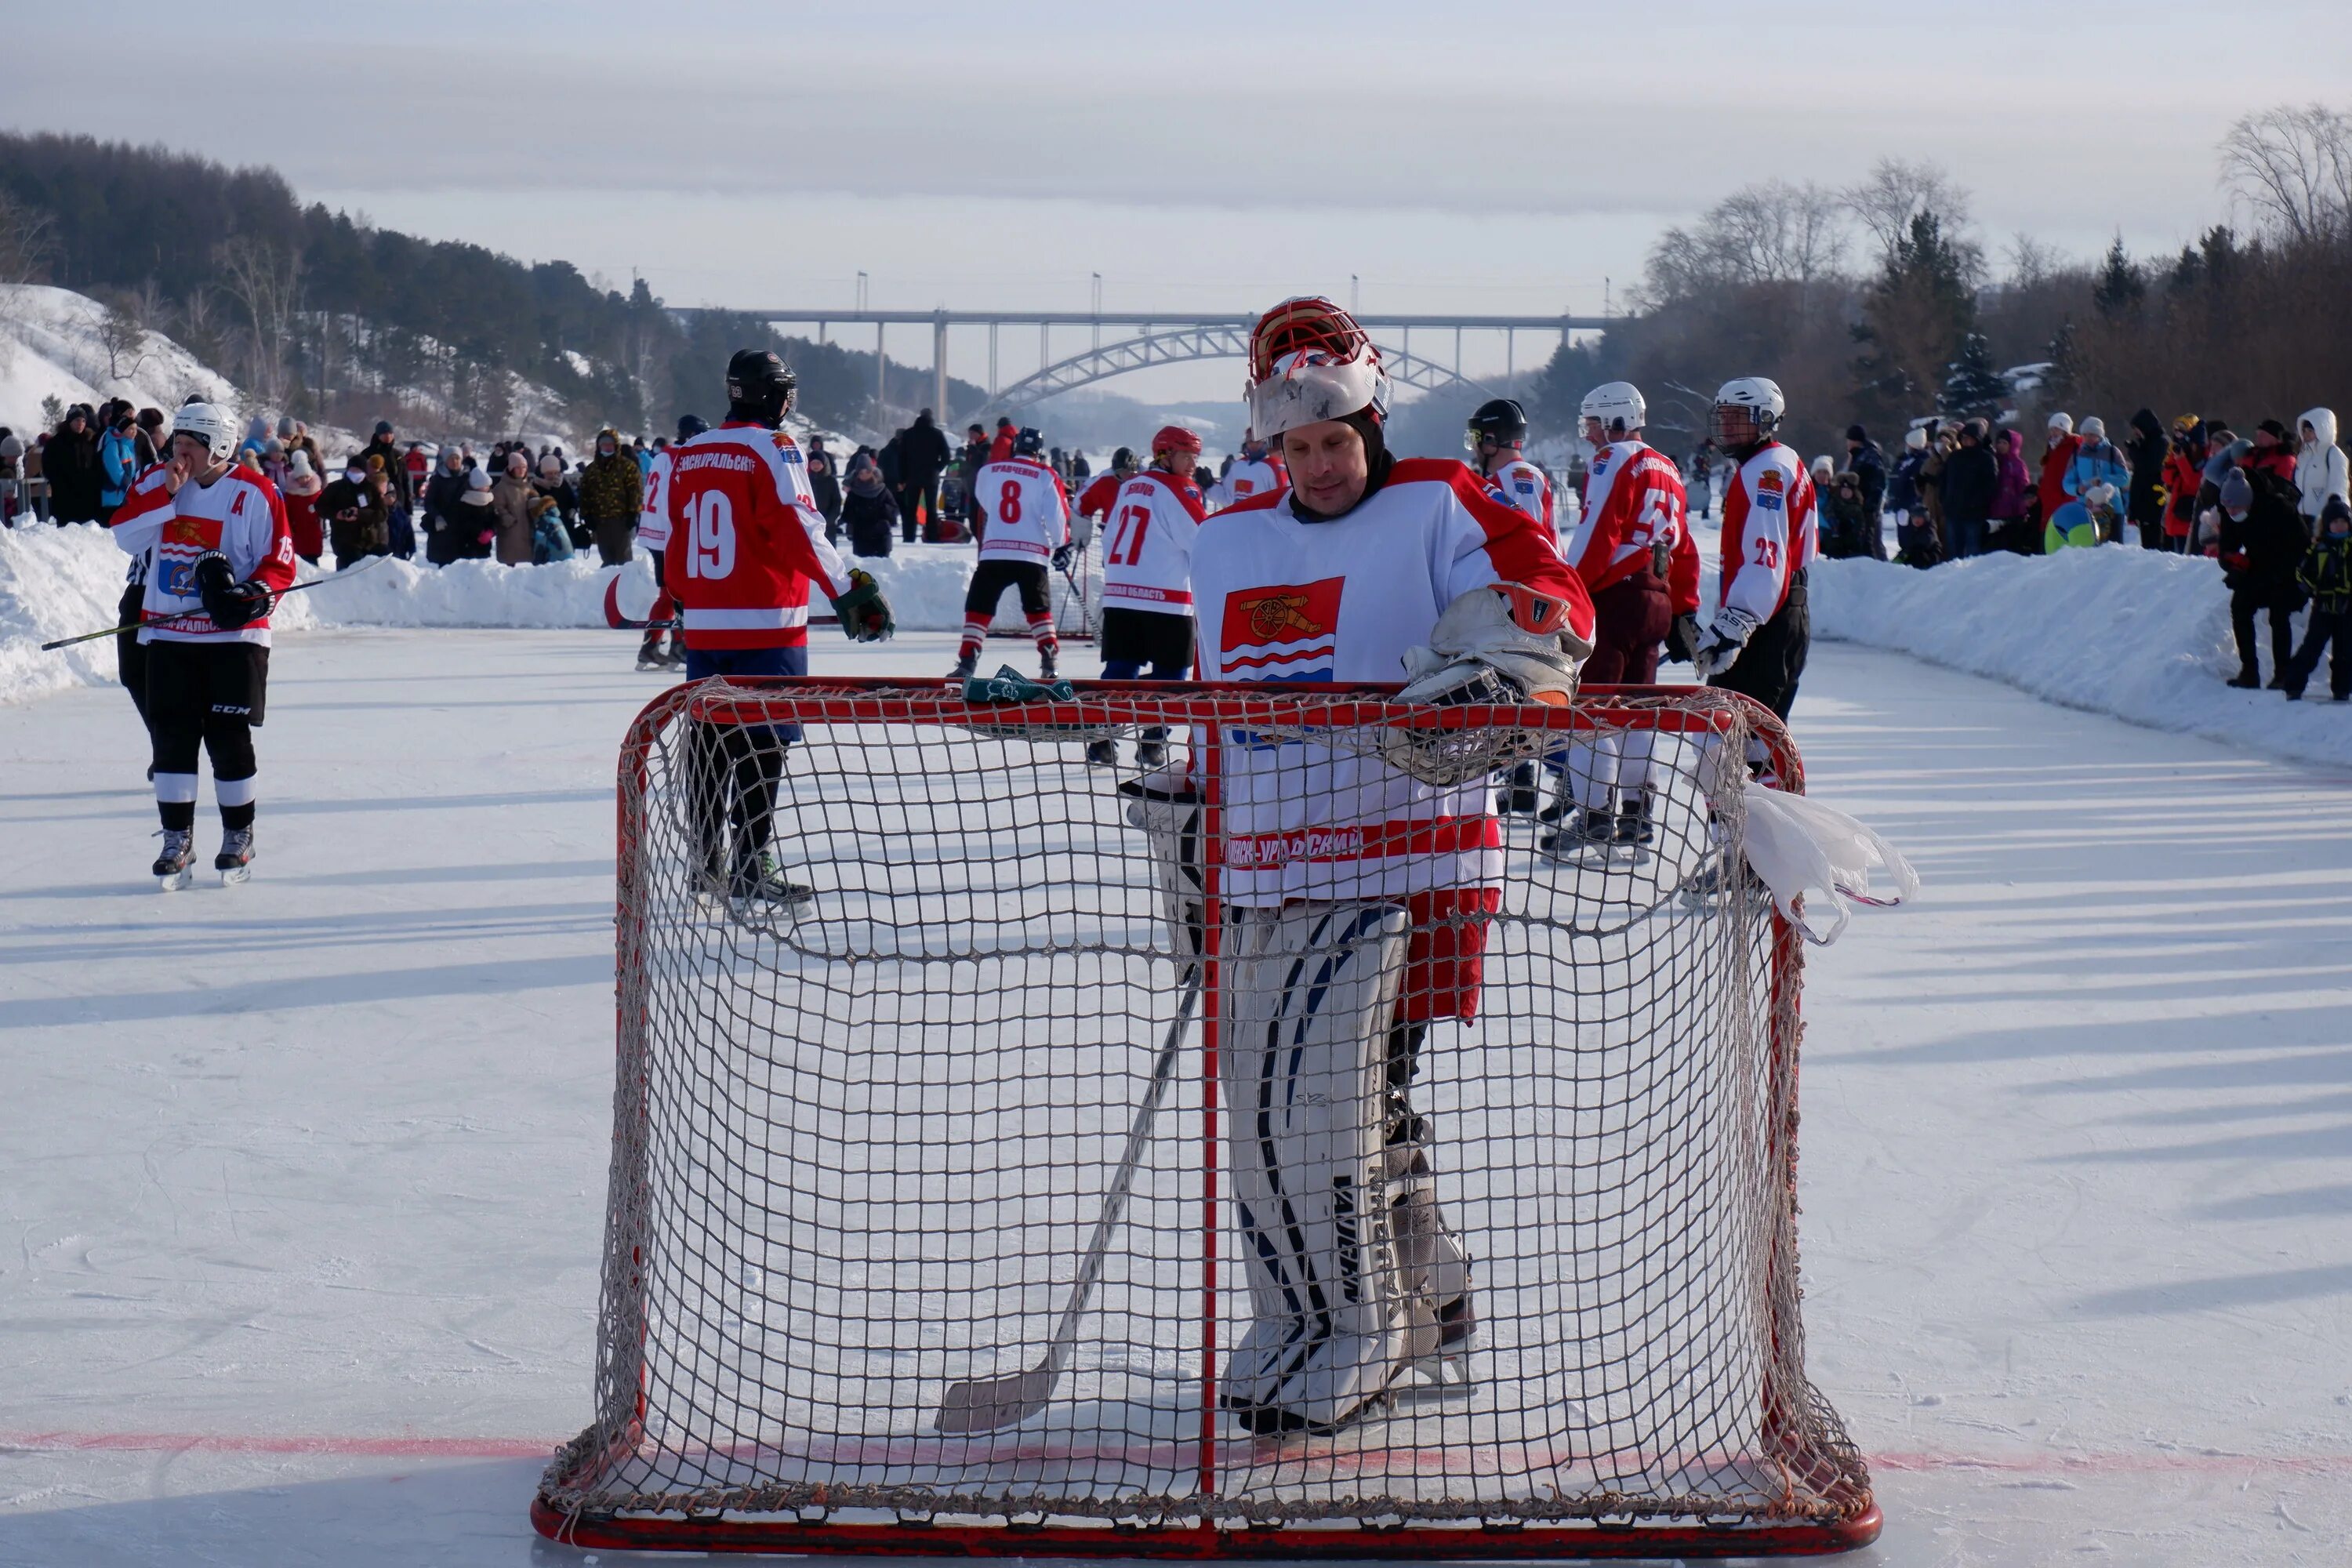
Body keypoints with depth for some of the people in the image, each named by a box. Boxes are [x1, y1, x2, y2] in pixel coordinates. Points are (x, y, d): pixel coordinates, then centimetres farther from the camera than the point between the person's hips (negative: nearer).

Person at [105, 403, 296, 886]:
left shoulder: (254, 493, -6)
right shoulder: (157, 482, 7)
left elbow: (280, 564, -5)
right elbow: (125, 536, -4)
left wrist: (252, 593, -23)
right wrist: (166, 495, -13)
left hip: (234, 635, -3)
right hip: (167, 634, 4)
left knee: (229, 737, 1)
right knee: (172, 736, 3)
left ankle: (239, 836, 16)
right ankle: (176, 838, 12)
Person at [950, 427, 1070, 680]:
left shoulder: (988, 472, 6)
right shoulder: (1046, 476, -1)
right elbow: (1057, 516, -4)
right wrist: (1060, 546, 10)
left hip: (994, 552, 0)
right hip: (1033, 553, 0)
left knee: (979, 607, 6)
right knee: (1039, 609, 14)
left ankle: (967, 662, -4)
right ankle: (1049, 660, 3)